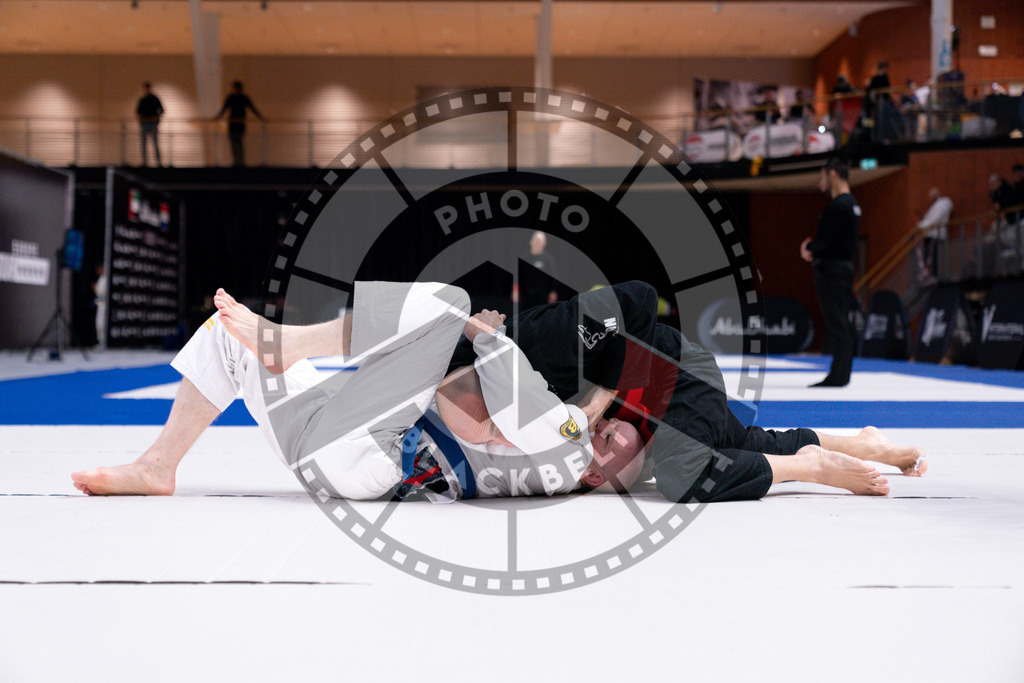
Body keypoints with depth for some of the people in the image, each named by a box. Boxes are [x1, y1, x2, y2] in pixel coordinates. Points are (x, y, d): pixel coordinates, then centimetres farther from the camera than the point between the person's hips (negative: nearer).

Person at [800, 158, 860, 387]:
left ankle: (838, 375, -5)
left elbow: (826, 238, -19)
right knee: (840, 324, 12)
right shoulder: (852, 204, 17)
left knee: (836, 323, -8)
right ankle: (840, 374, 17)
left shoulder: (838, 206, -16)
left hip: (832, 269, -10)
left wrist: (810, 249, 0)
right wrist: (812, 246, 5)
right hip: (844, 267, 10)